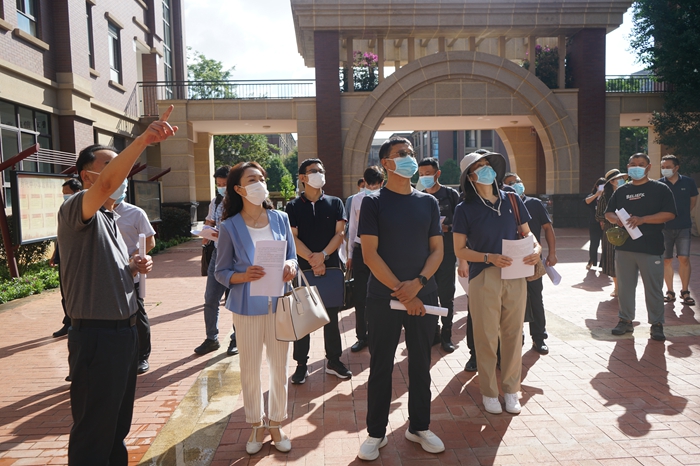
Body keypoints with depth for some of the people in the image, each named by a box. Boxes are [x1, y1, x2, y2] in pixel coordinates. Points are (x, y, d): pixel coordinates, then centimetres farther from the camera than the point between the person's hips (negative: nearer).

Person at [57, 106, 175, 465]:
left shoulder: (110, 219, 14)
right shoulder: (76, 210, -14)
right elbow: (106, 184, -37)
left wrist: (135, 267, 3)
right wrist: (142, 140, -47)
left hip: (124, 330, 9)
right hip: (96, 335, -9)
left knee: (119, 422, 22)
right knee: (93, 430, 4)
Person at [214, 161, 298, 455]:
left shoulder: (280, 219, 2)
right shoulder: (229, 227, -5)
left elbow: (292, 257, 8)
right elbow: (221, 272, -3)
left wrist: (290, 266, -16)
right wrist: (244, 276, -22)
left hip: (279, 304, 2)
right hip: (247, 307, -2)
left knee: (280, 368, 9)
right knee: (250, 370, 9)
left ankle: (275, 424, 29)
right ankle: (256, 425, 29)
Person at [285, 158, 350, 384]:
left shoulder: (335, 203, 6)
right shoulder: (293, 206, 2)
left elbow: (339, 233, -1)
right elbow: (292, 238, -5)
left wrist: (323, 255, -16)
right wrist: (312, 260, -16)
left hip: (331, 266, 1)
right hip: (303, 268, -1)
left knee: (331, 316, 8)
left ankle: (334, 361, 20)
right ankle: (301, 364, 15)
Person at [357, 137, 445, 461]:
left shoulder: (428, 202, 7)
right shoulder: (373, 203, -4)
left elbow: (437, 250, 4)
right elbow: (370, 254, -10)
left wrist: (417, 283, -12)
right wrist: (402, 292, -14)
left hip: (423, 296, 3)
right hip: (384, 298, -3)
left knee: (420, 364, 13)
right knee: (381, 366, 6)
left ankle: (419, 427, 30)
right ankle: (376, 432, 22)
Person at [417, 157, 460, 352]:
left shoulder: (451, 194, -1)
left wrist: (445, 227, -17)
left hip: (446, 252, -3)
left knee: (446, 296, 2)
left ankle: (446, 335, 13)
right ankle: (432, 333, 19)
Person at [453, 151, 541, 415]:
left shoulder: (512, 200, 6)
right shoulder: (465, 209, -2)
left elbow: (526, 232, 14)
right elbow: (460, 250, -3)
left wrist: (536, 247, -7)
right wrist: (489, 258, -17)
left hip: (515, 277, 3)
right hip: (483, 278, -3)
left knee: (513, 335, 10)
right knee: (487, 338, 4)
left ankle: (511, 390, 26)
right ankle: (489, 392, 21)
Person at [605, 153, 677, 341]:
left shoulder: (660, 189, 0)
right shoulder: (621, 191, 12)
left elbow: (669, 214, -10)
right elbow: (608, 213, 15)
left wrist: (642, 219, -20)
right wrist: (617, 220, -8)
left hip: (651, 248, -4)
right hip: (624, 247, 4)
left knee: (653, 288, 2)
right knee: (625, 286, 10)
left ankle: (657, 324, 14)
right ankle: (626, 320, 21)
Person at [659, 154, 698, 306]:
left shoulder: (688, 182, 0)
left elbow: (693, 201, 15)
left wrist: (682, 214, 12)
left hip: (683, 227, 0)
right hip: (665, 228, 0)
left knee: (684, 259, -5)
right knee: (667, 260, 5)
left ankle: (685, 292, 7)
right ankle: (670, 292, 14)